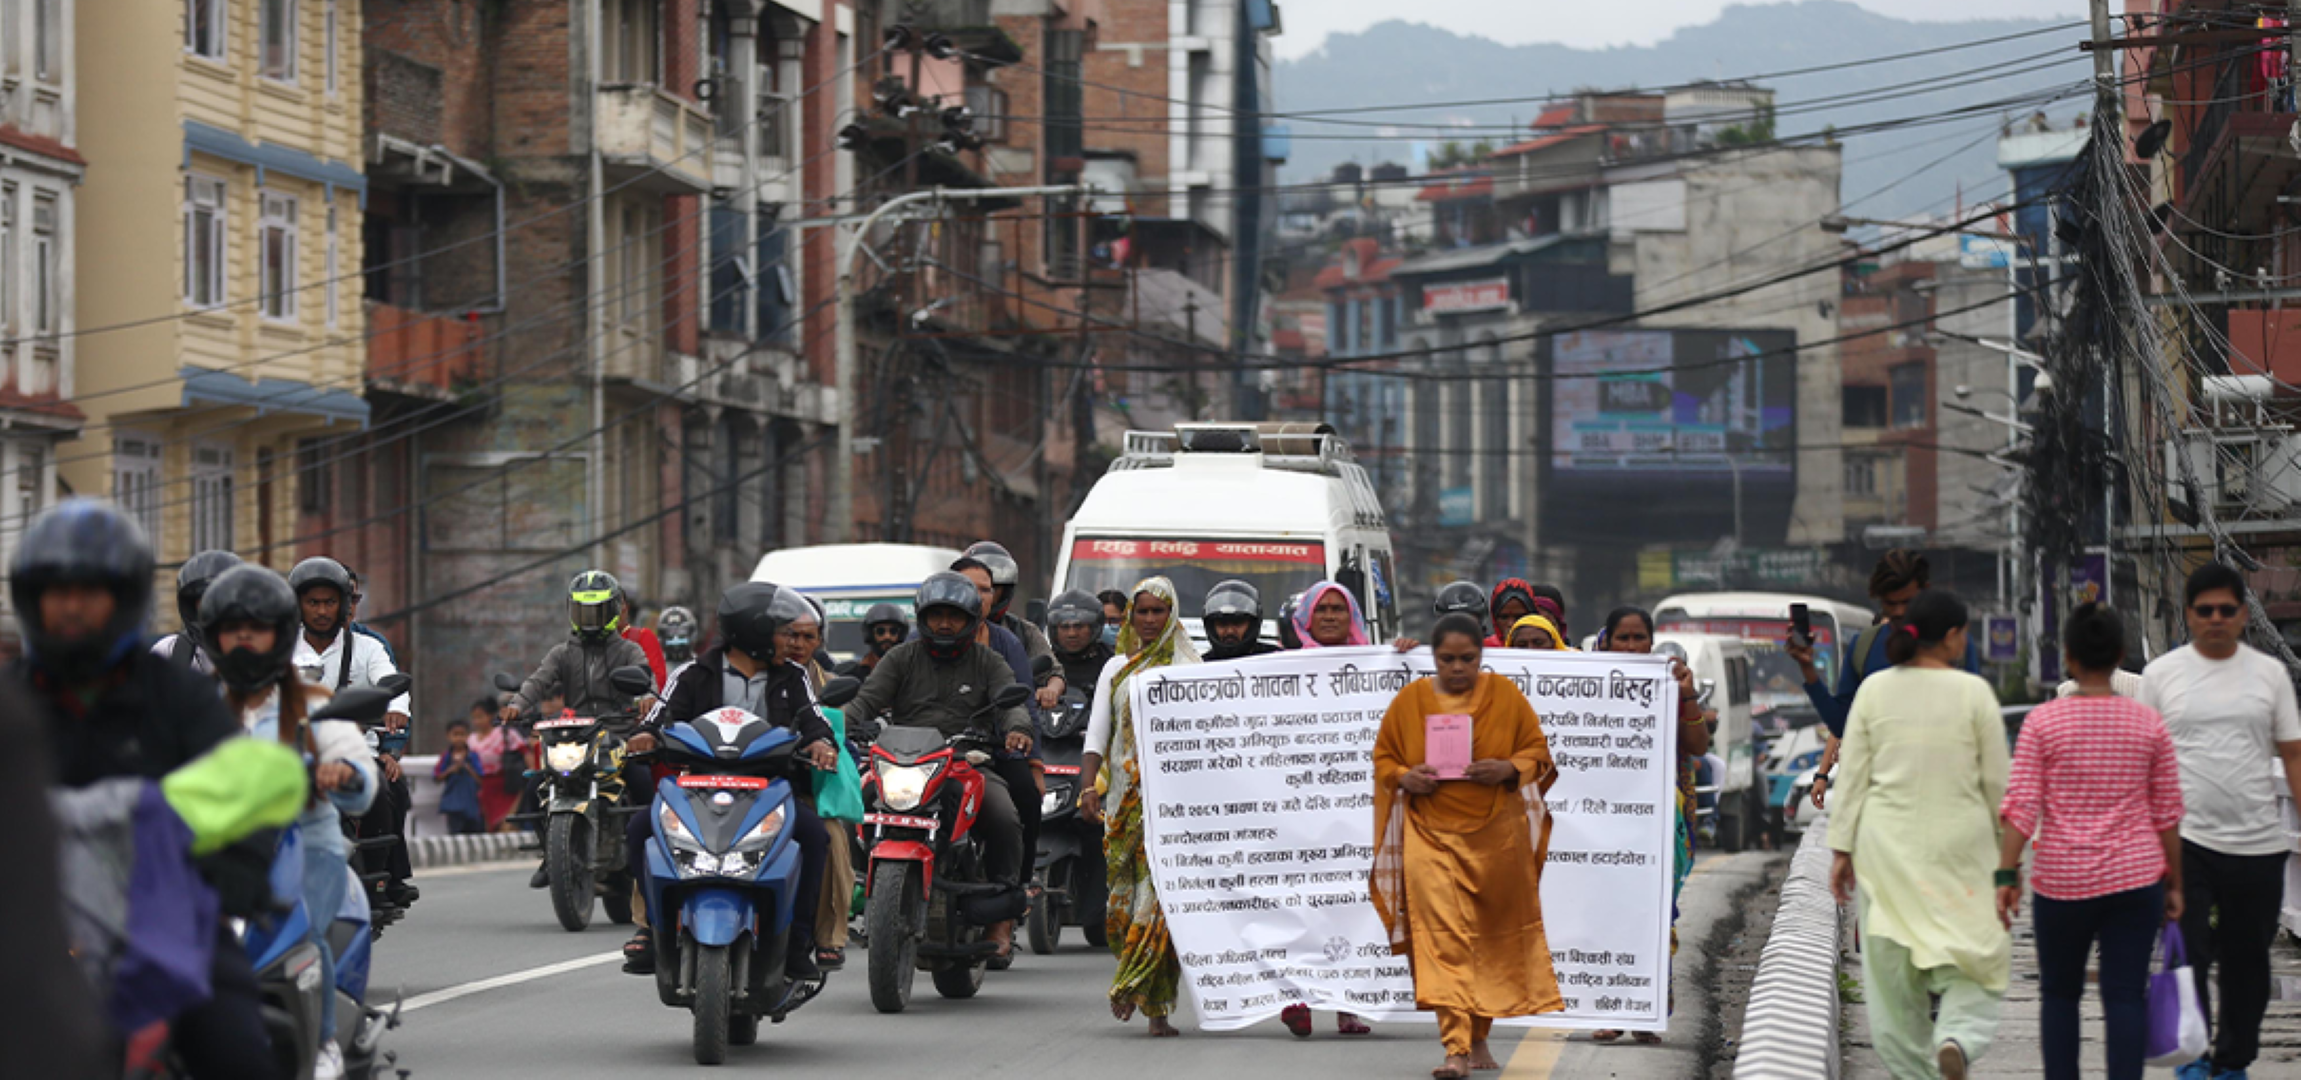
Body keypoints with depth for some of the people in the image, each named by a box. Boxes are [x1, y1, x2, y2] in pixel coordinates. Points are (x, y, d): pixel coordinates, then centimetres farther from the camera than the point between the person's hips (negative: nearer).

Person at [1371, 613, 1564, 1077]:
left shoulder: (1505, 695, 3)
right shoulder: (1409, 700, 4)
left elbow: (1538, 750, 6)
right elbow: (1383, 758, 11)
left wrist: (1508, 770, -14)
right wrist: (1405, 778, -10)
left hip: (1497, 835, 1)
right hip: (1432, 834, -1)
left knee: (1493, 938, 9)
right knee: (1443, 939, -13)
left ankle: (1479, 1038, 25)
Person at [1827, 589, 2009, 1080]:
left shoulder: (1874, 690, 0)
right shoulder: (1972, 692, -6)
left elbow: (1852, 776, 1)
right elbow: (1998, 782, -1)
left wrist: (1842, 848, 7)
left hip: (1888, 846, 2)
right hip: (1960, 844, -2)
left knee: (1893, 966, 11)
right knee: (1973, 960, 4)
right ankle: (1956, 1039, -23)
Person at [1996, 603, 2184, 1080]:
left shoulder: (2043, 722, -5)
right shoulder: (2149, 723, 1)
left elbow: (2021, 807, -9)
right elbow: (2167, 813, 5)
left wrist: (2006, 876, -7)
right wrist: (2173, 883, 12)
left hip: (2063, 880, -1)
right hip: (2135, 879, 1)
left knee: (2059, 993, 14)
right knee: (2126, 996, 0)